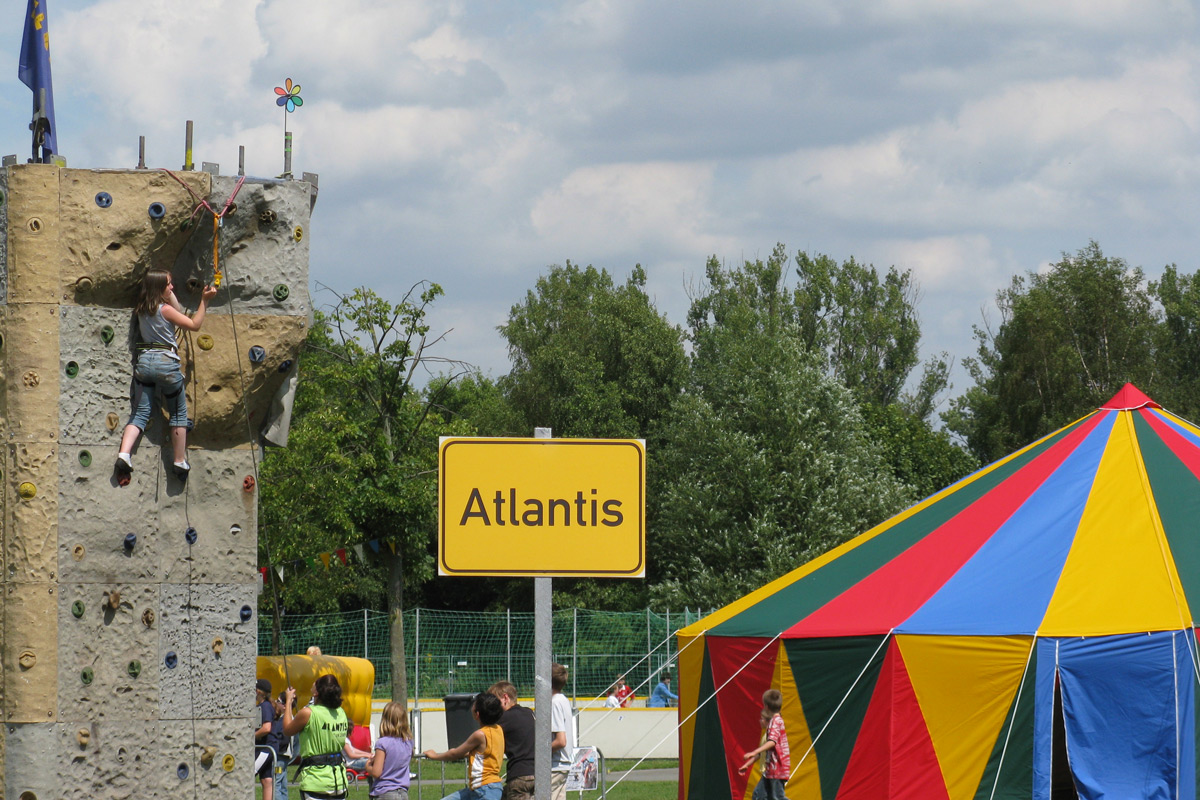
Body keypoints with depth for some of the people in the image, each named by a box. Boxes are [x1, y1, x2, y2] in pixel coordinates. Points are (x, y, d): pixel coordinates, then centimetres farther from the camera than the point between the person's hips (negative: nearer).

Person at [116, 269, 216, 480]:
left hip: (144, 361, 5)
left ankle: (124, 454, -16)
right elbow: (194, 324, -6)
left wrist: (170, 295, 25)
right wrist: (204, 301, -4)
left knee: (141, 412, 5)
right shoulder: (165, 310, -11)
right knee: (179, 413, 12)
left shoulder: (142, 310, 9)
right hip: (166, 362, -5)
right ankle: (180, 461, 15)